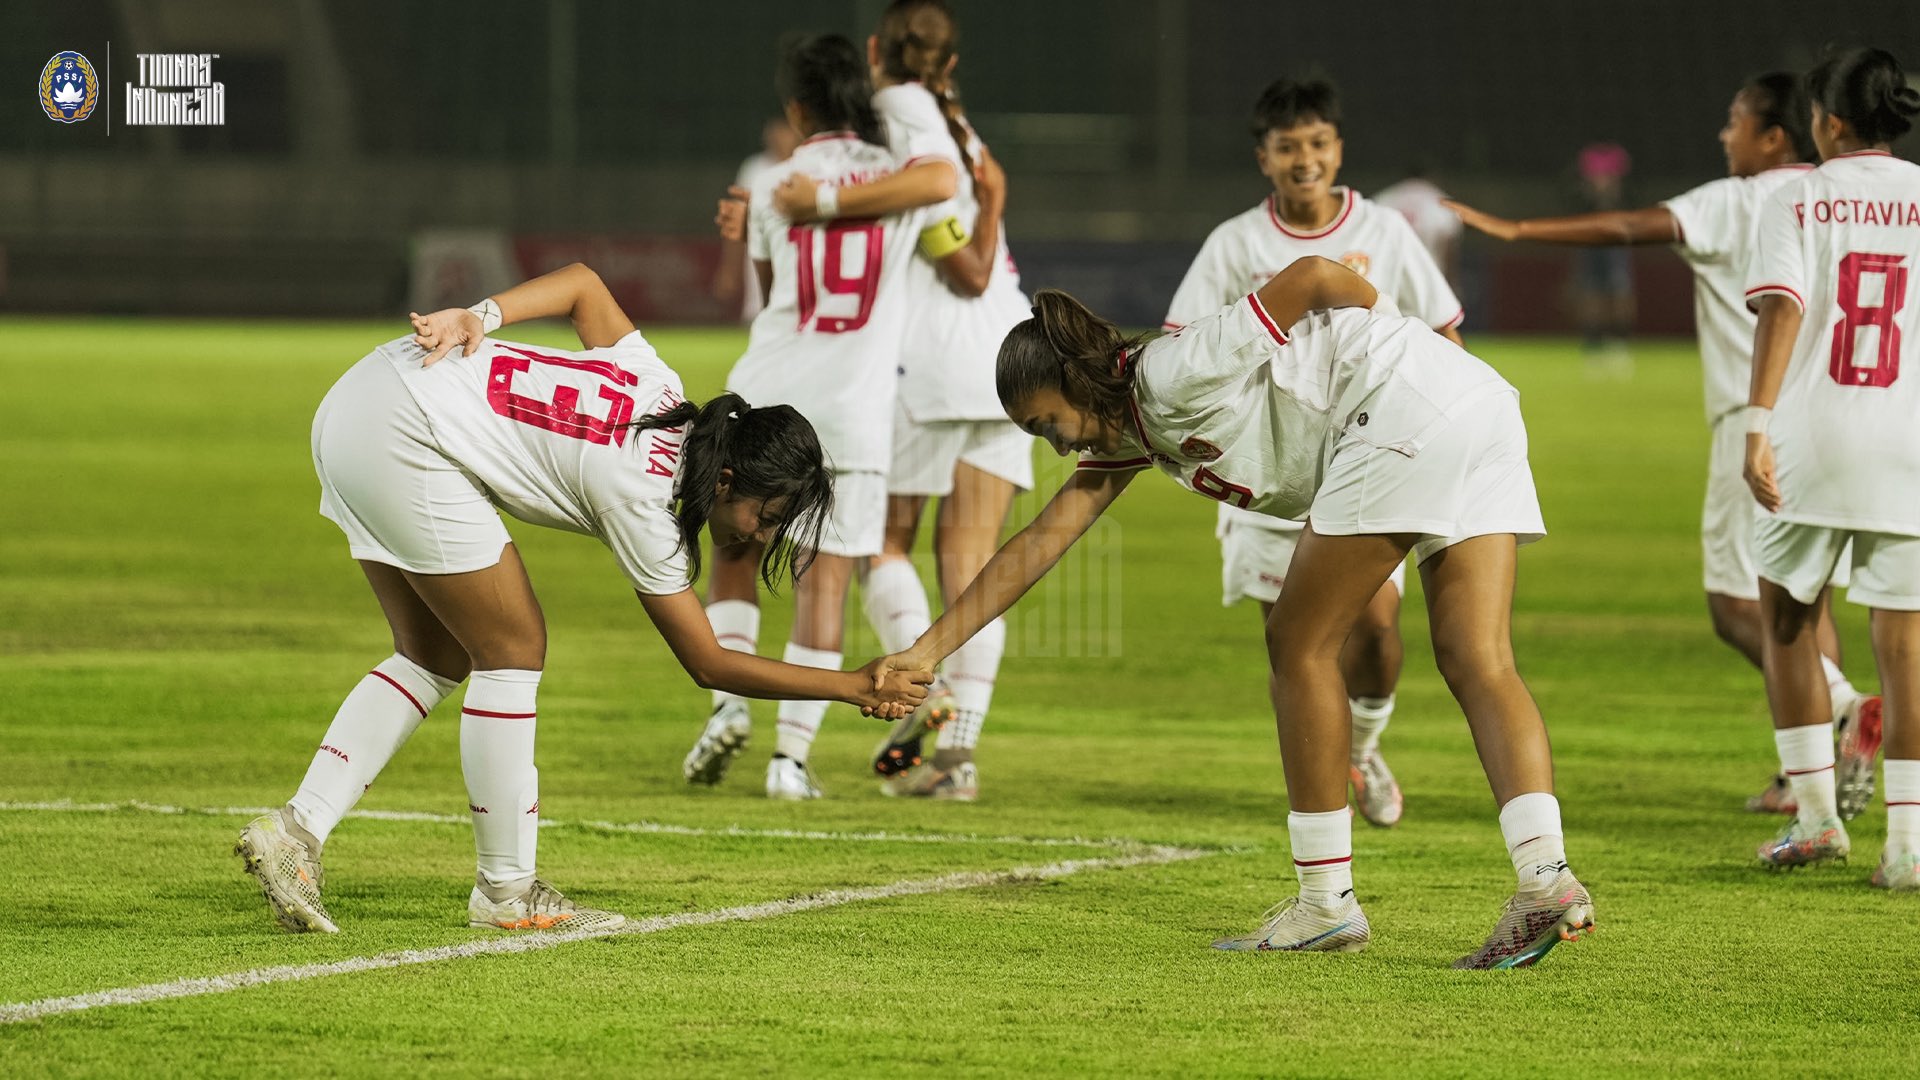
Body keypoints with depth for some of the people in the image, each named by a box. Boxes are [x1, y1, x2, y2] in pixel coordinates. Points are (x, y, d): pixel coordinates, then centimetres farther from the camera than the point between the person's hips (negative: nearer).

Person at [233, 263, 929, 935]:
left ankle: (296, 828, 6)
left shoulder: (662, 392, 6)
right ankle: (505, 889, 5)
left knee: (435, 658, 12)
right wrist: (858, 688, -5)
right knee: (514, 648, -2)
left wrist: (481, 317, 6)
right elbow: (709, 664, -8)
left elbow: (583, 284, 18)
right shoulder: (641, 502, -16)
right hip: (402, 436, -9)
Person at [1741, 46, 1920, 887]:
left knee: (1787, 622, 17)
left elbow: (1780, 312, -10)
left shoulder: (1795, 202, 2)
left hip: (1810, 439, -1)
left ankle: (1816, 814, 13)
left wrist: (1758, 428, -15)